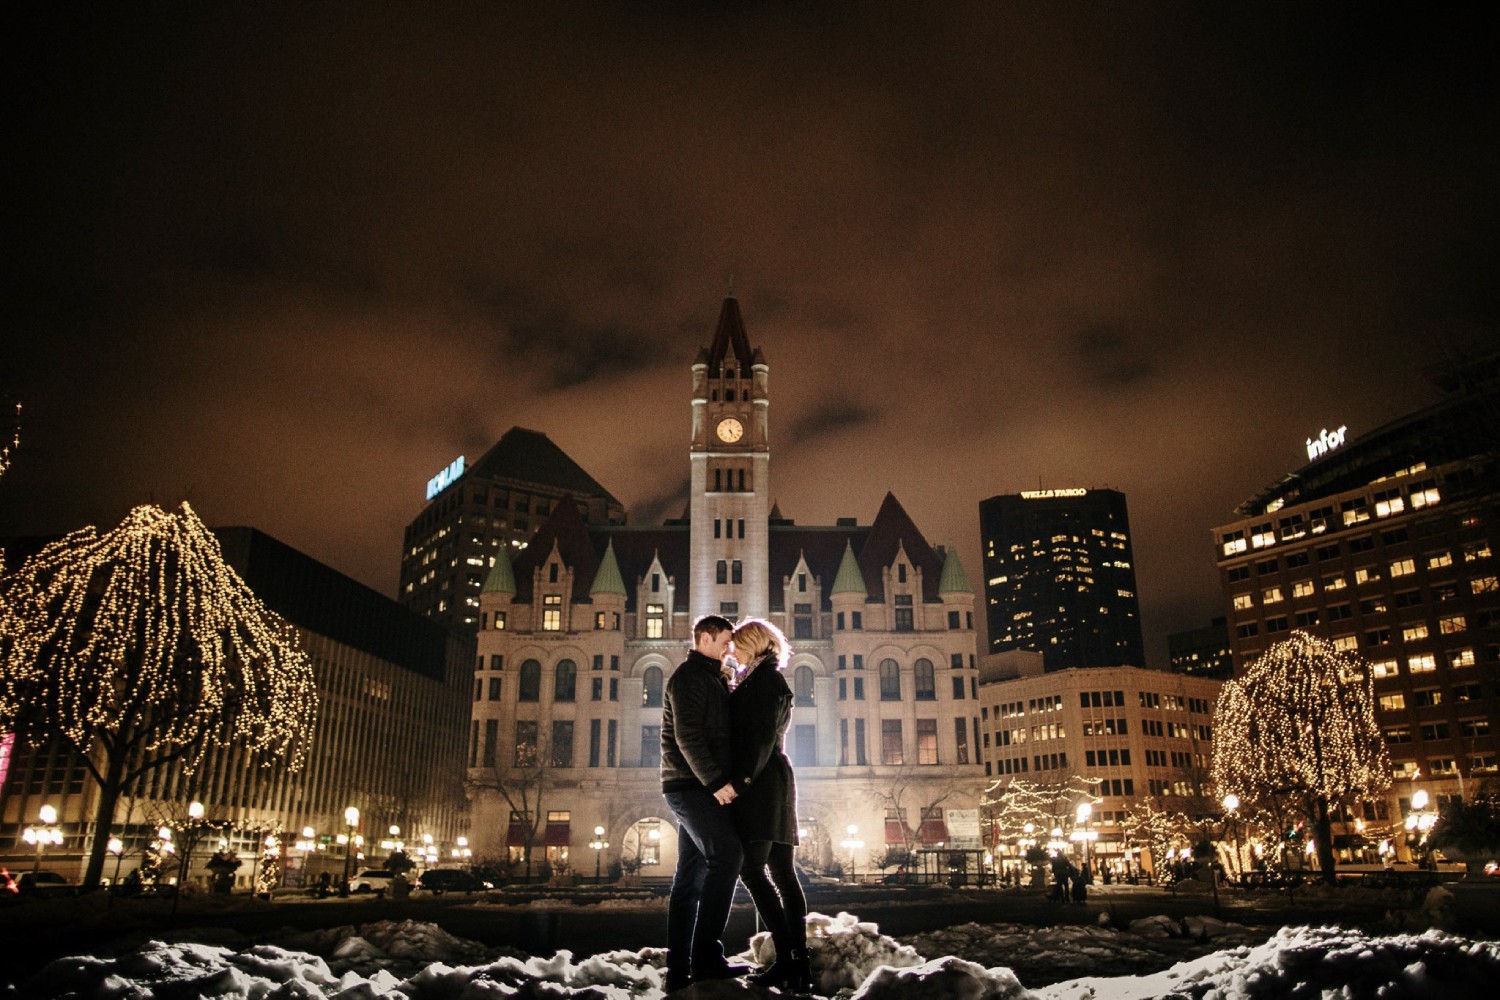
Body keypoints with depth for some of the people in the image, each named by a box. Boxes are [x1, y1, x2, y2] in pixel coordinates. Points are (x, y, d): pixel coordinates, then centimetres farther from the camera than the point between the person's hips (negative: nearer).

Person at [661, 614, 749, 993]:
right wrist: (715, 781, -23)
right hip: (691, 785, -10)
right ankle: (706, 955, -19)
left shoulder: (712, 679, 23)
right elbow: (687, 735, -19)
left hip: (696, 788, 10)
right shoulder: (690, 676, -8)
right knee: (727, 854, -18)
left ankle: (679, 968, 8)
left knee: (691, 876, 7)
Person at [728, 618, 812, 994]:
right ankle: (799, 963, 5)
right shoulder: (766, 679, 23)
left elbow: (760, 736, -17)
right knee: (782, 873, 5)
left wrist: (741, 780, -20)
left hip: (759, 783, -10)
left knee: (751, 868, -13)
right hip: (772, 783, 10)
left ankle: (786, 960, -15)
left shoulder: (765, 678, -7)